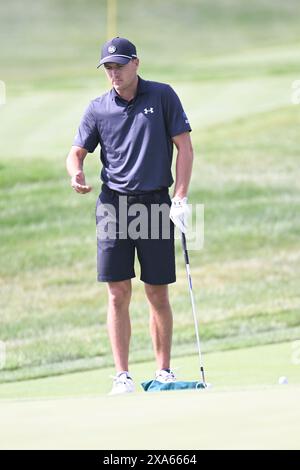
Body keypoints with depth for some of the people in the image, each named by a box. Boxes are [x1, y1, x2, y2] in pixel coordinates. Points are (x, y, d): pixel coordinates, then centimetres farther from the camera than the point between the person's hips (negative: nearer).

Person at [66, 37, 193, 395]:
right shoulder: (98, 108, 7)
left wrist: (180, 197, -6)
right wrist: (76, 172, -15)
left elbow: (184, 146, 1)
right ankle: (122, 377, -4)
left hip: (155, 203, -1)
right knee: (118, 293, -5)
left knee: (158, 295, 3)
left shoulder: (162, 97, 2)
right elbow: (77, 151, 9)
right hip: (114, 202, 1)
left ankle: (164, 371, 15)